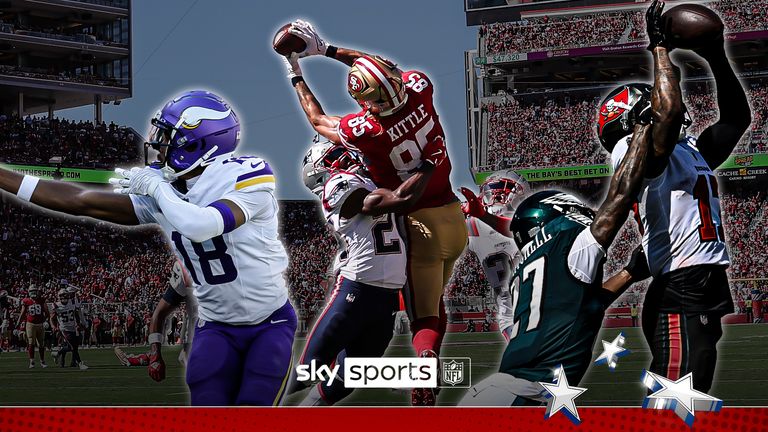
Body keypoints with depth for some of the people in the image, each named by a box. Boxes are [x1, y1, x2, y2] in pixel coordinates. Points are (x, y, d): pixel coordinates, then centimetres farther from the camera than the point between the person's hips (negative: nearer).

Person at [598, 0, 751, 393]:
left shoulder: (689, 151, 23)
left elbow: (736, 119, 31)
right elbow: (671, 110, -22)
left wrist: (717, 59, 21)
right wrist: (660, 45, -10)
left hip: (706, 293, 10)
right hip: (679, 294, -10)